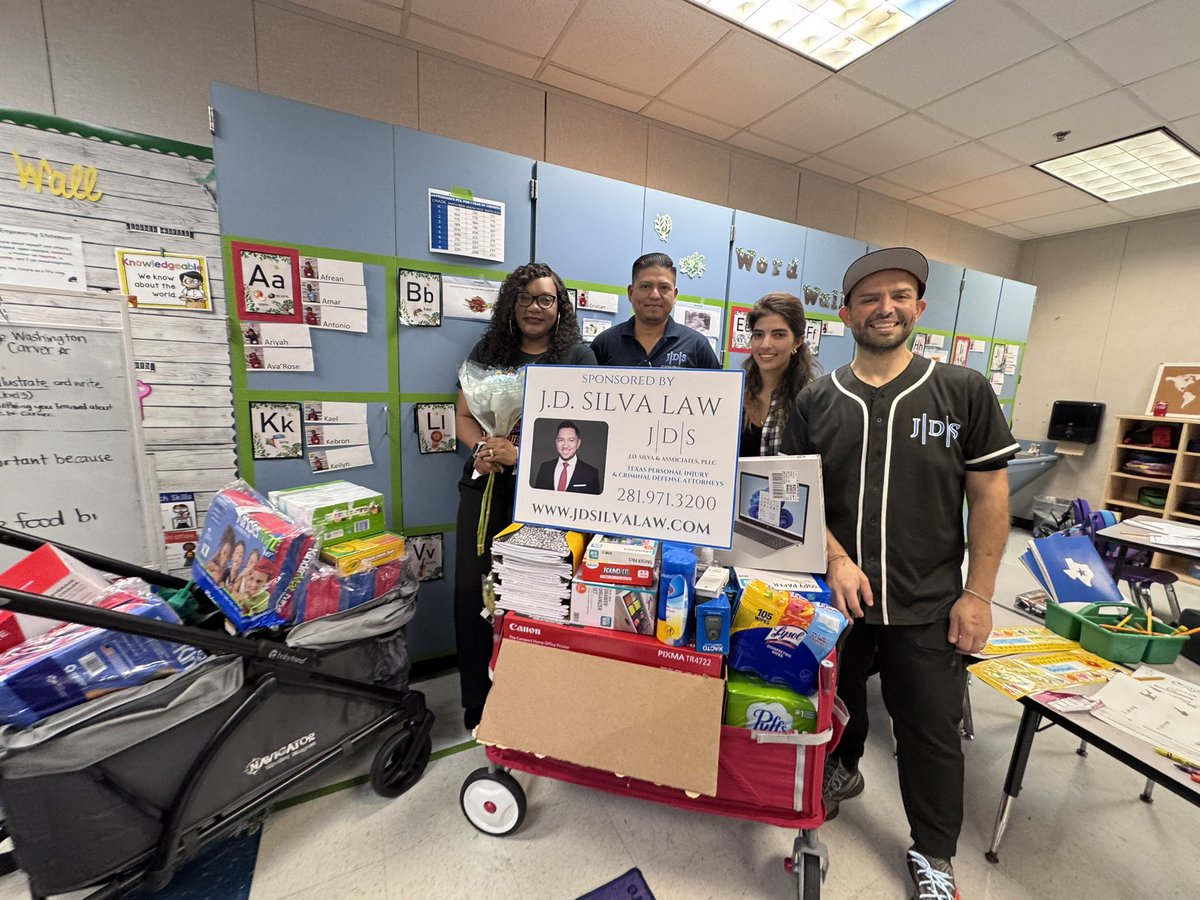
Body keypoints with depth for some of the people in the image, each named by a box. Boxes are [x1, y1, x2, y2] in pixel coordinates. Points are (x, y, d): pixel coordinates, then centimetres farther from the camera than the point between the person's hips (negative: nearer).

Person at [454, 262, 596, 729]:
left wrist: (523, 454, -17)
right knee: (471, 587, 4)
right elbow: (464, 416, 12)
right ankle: (476, 701, 25)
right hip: (486, 483, 4)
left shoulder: (579, 356, 2)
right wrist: (484, 446, -11)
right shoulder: (487, 350, 11)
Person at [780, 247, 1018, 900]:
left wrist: (979, 593, -5)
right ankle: (841, 772, 53)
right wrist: (836, 560, -15)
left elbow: (989, 494, -3)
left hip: (927, 606, 0)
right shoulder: (815, 402, -3)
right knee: (838, 705, 22)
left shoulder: (964, 391, -4)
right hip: (837, 594, 1)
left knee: (931, 734, 15)